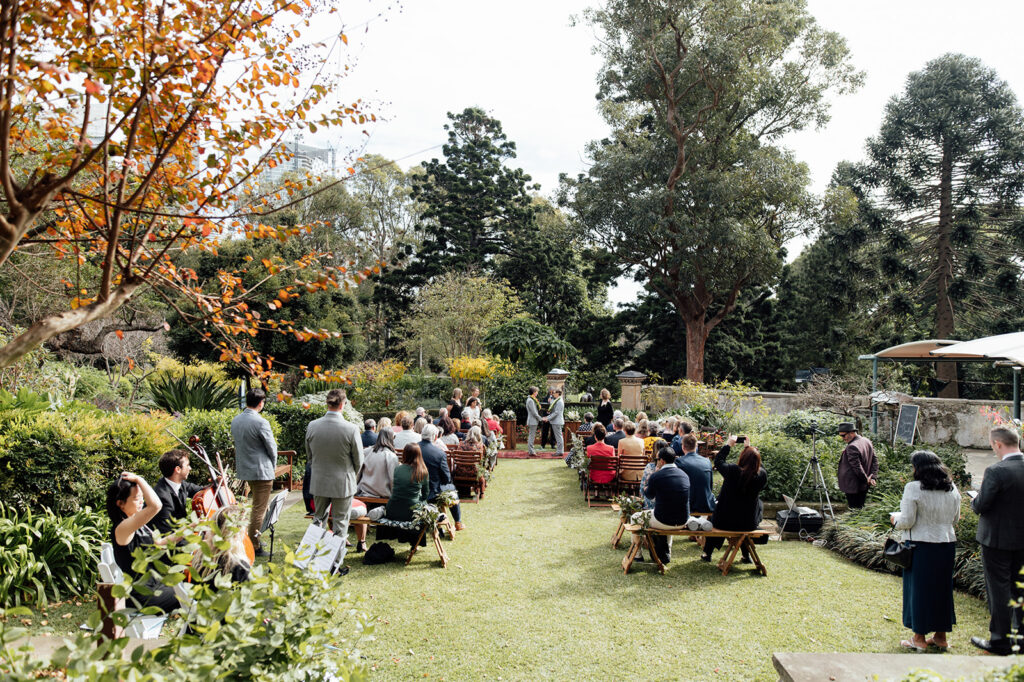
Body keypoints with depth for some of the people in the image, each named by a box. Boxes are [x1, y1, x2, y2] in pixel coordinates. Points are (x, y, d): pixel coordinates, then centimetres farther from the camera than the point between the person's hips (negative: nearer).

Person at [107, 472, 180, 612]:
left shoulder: (139, 526, 5)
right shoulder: (121, 528, -25)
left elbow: (159, 543, 19)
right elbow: (155, 505, -41)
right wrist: (139, 479, -30)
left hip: (153, 583, 9)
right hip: (142, 595, -9)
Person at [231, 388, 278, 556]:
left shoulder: (235, 421, 5)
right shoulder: (260, 422, -19)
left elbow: (236, 444, 13)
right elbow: (271, 447, -12)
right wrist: (273, 465, 7)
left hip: (243, 471, 8)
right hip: (261, 471, -8)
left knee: (257, 506, 22)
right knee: (259, 509, 1)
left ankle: (251, 540, 29)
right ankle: (254, 547, 5)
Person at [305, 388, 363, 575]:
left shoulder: (312, 426, -9)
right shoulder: (351, 429, -19)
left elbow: (309, 455, 4)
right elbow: (358, 460, -8)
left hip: (318, 483, 3)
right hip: (343, 484, -3)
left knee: (318, 520, 21)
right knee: (340, 524, 9)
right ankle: (337, 564, 16)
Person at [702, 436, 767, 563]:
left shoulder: (732, 470, -23)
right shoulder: (762, 475, -16)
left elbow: (718, 460, -4)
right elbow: (758, 466, 8)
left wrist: (728, 444, 8)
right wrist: (750, 448, 15)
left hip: (725, 522, -2)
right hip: (750, 523, 3)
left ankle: (707, 554, 36)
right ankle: (746, 556, 41)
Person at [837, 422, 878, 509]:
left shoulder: (851, 447, -24)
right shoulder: (867, 441, 6)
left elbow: (857, 467, -23)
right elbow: (875, 460, 9)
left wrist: (866, 479, -9)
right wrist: (872, 477, 2)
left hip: (853, 487, -9)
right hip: (864, 486, 9)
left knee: (854, 509, 0)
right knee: (860, 508, 18)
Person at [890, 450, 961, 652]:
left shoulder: (914, 488, -14)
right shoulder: (952, 488, 5)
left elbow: (907, 521, -14)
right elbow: (955, 518, 15)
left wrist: (894, 518, 6)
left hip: (922, 546, -6)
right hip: (947, 543, 6)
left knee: (919, 589, 4)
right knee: (942, 588, 15)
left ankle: (919, 639, 12)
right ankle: (941, 637, 24)